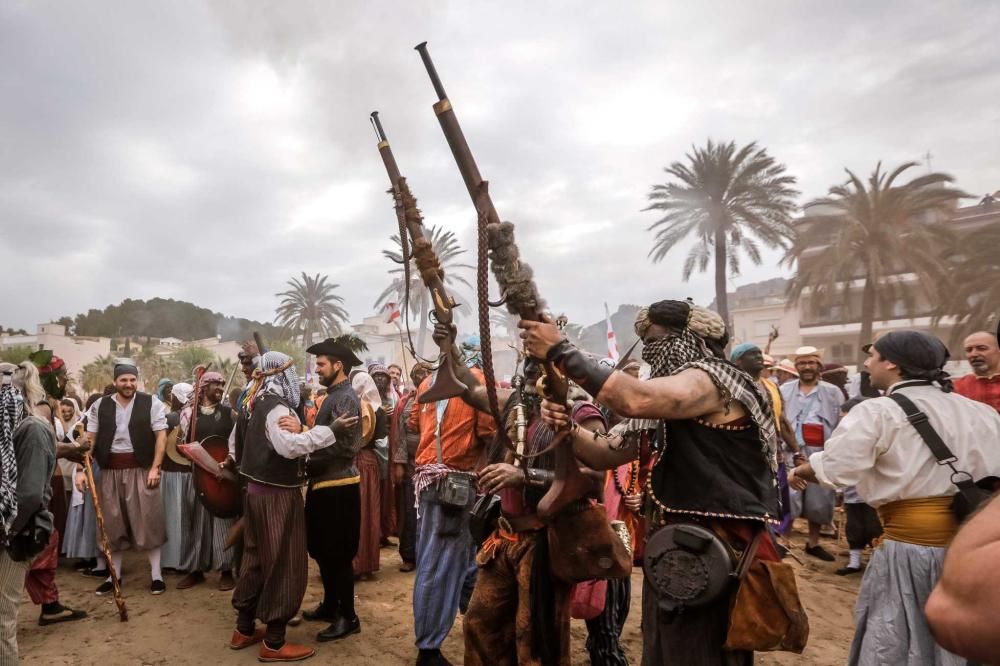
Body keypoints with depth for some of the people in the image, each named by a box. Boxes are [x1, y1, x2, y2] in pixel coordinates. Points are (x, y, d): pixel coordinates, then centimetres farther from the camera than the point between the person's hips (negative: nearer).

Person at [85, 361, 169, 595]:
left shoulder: (151, 403, -3)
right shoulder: (100, 406, 5)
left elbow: (161, 436, -5)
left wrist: (155, 468, -12)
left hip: (141, 469, -3)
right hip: (110, 471, 3)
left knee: (148, 521, 0)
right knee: (112, 523, 11)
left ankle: (156, 574, 9)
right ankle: (114, 574, 25)